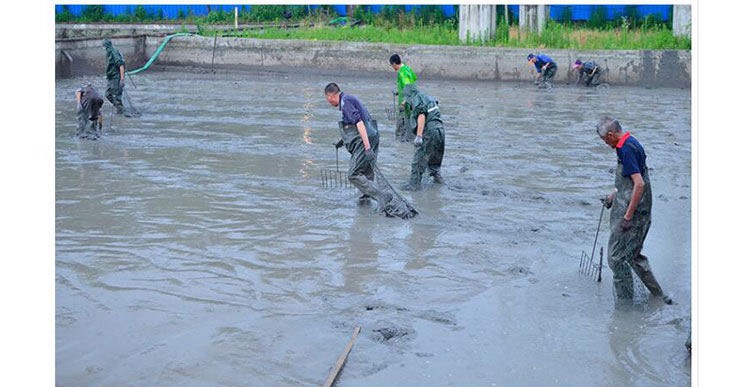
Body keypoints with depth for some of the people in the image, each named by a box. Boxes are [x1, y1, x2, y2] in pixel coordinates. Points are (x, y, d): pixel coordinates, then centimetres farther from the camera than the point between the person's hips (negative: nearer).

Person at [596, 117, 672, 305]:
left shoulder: (626, 150, -20)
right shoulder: (631, 143, 12)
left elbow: (639, 184, -27)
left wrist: (628, 216, -24)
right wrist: (614, 195, 32)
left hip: (633, 213, -10)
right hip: (642, 212, 10)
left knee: (616, 258, -1)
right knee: (634, 255, 19)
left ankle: (625, 302, 8)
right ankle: (658, 295, 24)